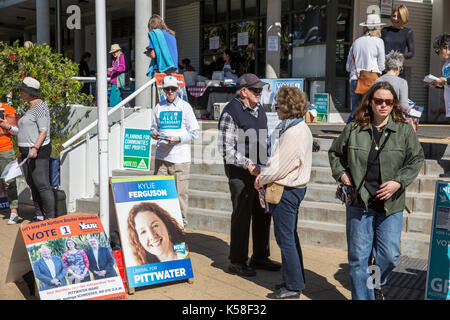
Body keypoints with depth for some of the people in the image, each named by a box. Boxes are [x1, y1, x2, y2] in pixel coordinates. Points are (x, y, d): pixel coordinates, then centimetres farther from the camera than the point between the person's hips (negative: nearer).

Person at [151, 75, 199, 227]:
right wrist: (154, 134, -3)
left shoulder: (185, 106, 2)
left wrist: (178, 138, -14)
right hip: (161, 156, 3)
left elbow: (194, 132, 0)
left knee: (181, 192, 0)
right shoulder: (159, 107, 11)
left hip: (180, 157, -3)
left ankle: (181, 224, 13)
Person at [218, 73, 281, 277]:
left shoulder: (259, 110, 13)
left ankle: (260, 257, 28)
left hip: (259, 170, 8)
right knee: (242, 215, -1)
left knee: (263, 213, 13)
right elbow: (226, 149, -16)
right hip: (240, 172, -8)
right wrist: (248, 165, -20)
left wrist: (266, 164, 13)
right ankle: (237, 261, 12)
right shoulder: (231, 112, -12)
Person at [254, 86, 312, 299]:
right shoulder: (300, 128, 12)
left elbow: (280, 167, -21)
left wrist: (261, 180, -6)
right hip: (293, 188, 10)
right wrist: (263, 175, 7)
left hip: (286, 191, -10)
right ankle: (296, 280, 30)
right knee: (290, 236, 18)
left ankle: (293, 286, 8)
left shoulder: (294, 133, -22)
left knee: (285, 238, -1)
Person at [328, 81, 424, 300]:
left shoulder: (405, 130, 1)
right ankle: (363, 296, 22)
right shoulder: (353, 129, 2)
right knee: (358, 257, 5)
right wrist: (341, 174, 0)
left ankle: (376, 284, 36)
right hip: (359, 203, 0)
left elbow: (416, 159, 6)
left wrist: (399, 181, -7)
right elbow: (335, 153, 16)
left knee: (389, 255, 5)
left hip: (391, 205, 0)